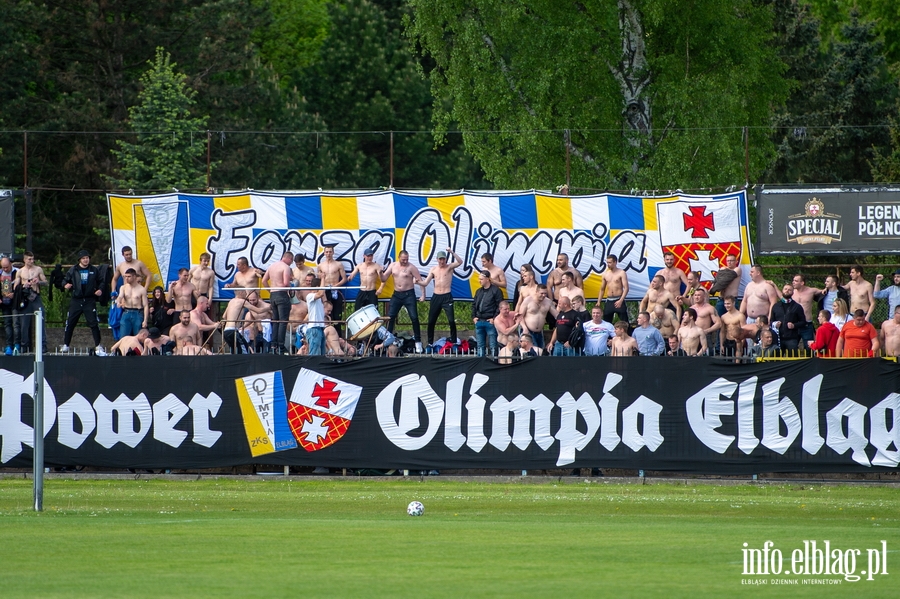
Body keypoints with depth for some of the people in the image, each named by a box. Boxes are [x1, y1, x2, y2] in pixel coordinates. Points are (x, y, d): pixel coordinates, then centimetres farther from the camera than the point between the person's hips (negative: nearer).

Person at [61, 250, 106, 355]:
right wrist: (65, 285, -9)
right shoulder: (73, 270, 5)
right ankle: (65, 345, 11)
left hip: (90, 300, -1)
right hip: (76, 300, 1)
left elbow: (100, 282, 16)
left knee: (93, 323, -6)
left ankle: (98, 346, 0)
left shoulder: (94, 270, 7)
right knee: (70, 323, 1)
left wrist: (100, 290, -2)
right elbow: (65, 279, 13)